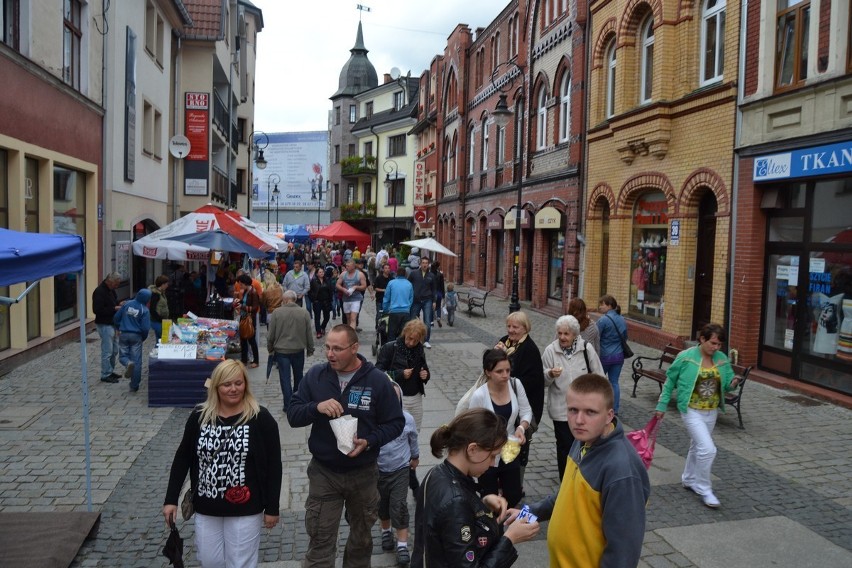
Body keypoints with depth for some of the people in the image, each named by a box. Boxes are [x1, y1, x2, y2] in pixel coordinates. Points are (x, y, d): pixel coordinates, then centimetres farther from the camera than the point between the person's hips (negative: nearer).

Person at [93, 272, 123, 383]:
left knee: (114, 350, 16)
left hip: (113, 324, 10)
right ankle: (105, 375, 5)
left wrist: (119, 305, 4)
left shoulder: (111, 290, 12)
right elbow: (97, 310, -24)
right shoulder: (99, 292, -18)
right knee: (107, 351, -4)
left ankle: (111, 371, 27)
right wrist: (114, 308, -22)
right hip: (104, 325, -10)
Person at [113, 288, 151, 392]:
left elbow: (116, 318, 5)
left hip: (123, 334, 2)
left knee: (123, 356, 16)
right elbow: (145, 328, -12)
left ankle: (128, 363, -21)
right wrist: (143, 337, 8)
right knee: (137, 361, 5)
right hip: (136, 336, -2)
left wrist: (120, 329, 22)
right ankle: (134, 386, 9)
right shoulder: (145, 310, -10)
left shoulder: (127, 304, 0)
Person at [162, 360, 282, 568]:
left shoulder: (260, 418, -12)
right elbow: (182, 458, 8)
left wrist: (272, 507, -6)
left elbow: (273, 465, -7)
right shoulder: (200, 416, -2)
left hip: (245, 509, -3)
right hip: (206, 507, 4)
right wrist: (171, 499, 5)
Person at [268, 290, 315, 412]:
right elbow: (309, 334, 0)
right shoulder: (304, 313, -6)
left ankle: (288, 405, 3)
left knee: (285, 378, 4)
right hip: (299, 350, 2)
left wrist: (270, 348, 11)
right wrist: (310, 349, 12)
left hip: (281, 350, -2)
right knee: (298, 376, 20)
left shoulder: (277, 312, -9)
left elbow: (271, 334, -4)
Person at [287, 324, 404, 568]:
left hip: (363, 473, 0)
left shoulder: (377, 380, -12)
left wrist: (370, 441, -22)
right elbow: (292, 415, -6)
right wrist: (317, 407, -26)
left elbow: (395, 423, -6)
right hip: (323, 472, 0)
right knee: (320, 541, 4)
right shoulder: (315, 375, -7)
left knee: (362, 536, 22)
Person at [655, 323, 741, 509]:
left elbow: (726, 384, 8)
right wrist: (662, 405, -2)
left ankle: (689, 479, 40)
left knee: (697, 446, 20)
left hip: (711, 412, 5)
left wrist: (733, 383, -16)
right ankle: (704, 489, 2)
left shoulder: (722, 359, -1)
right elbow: (670, 382, -4)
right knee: (707, 449, -14)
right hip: (692, 411, -5)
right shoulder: (686, 357, -14)